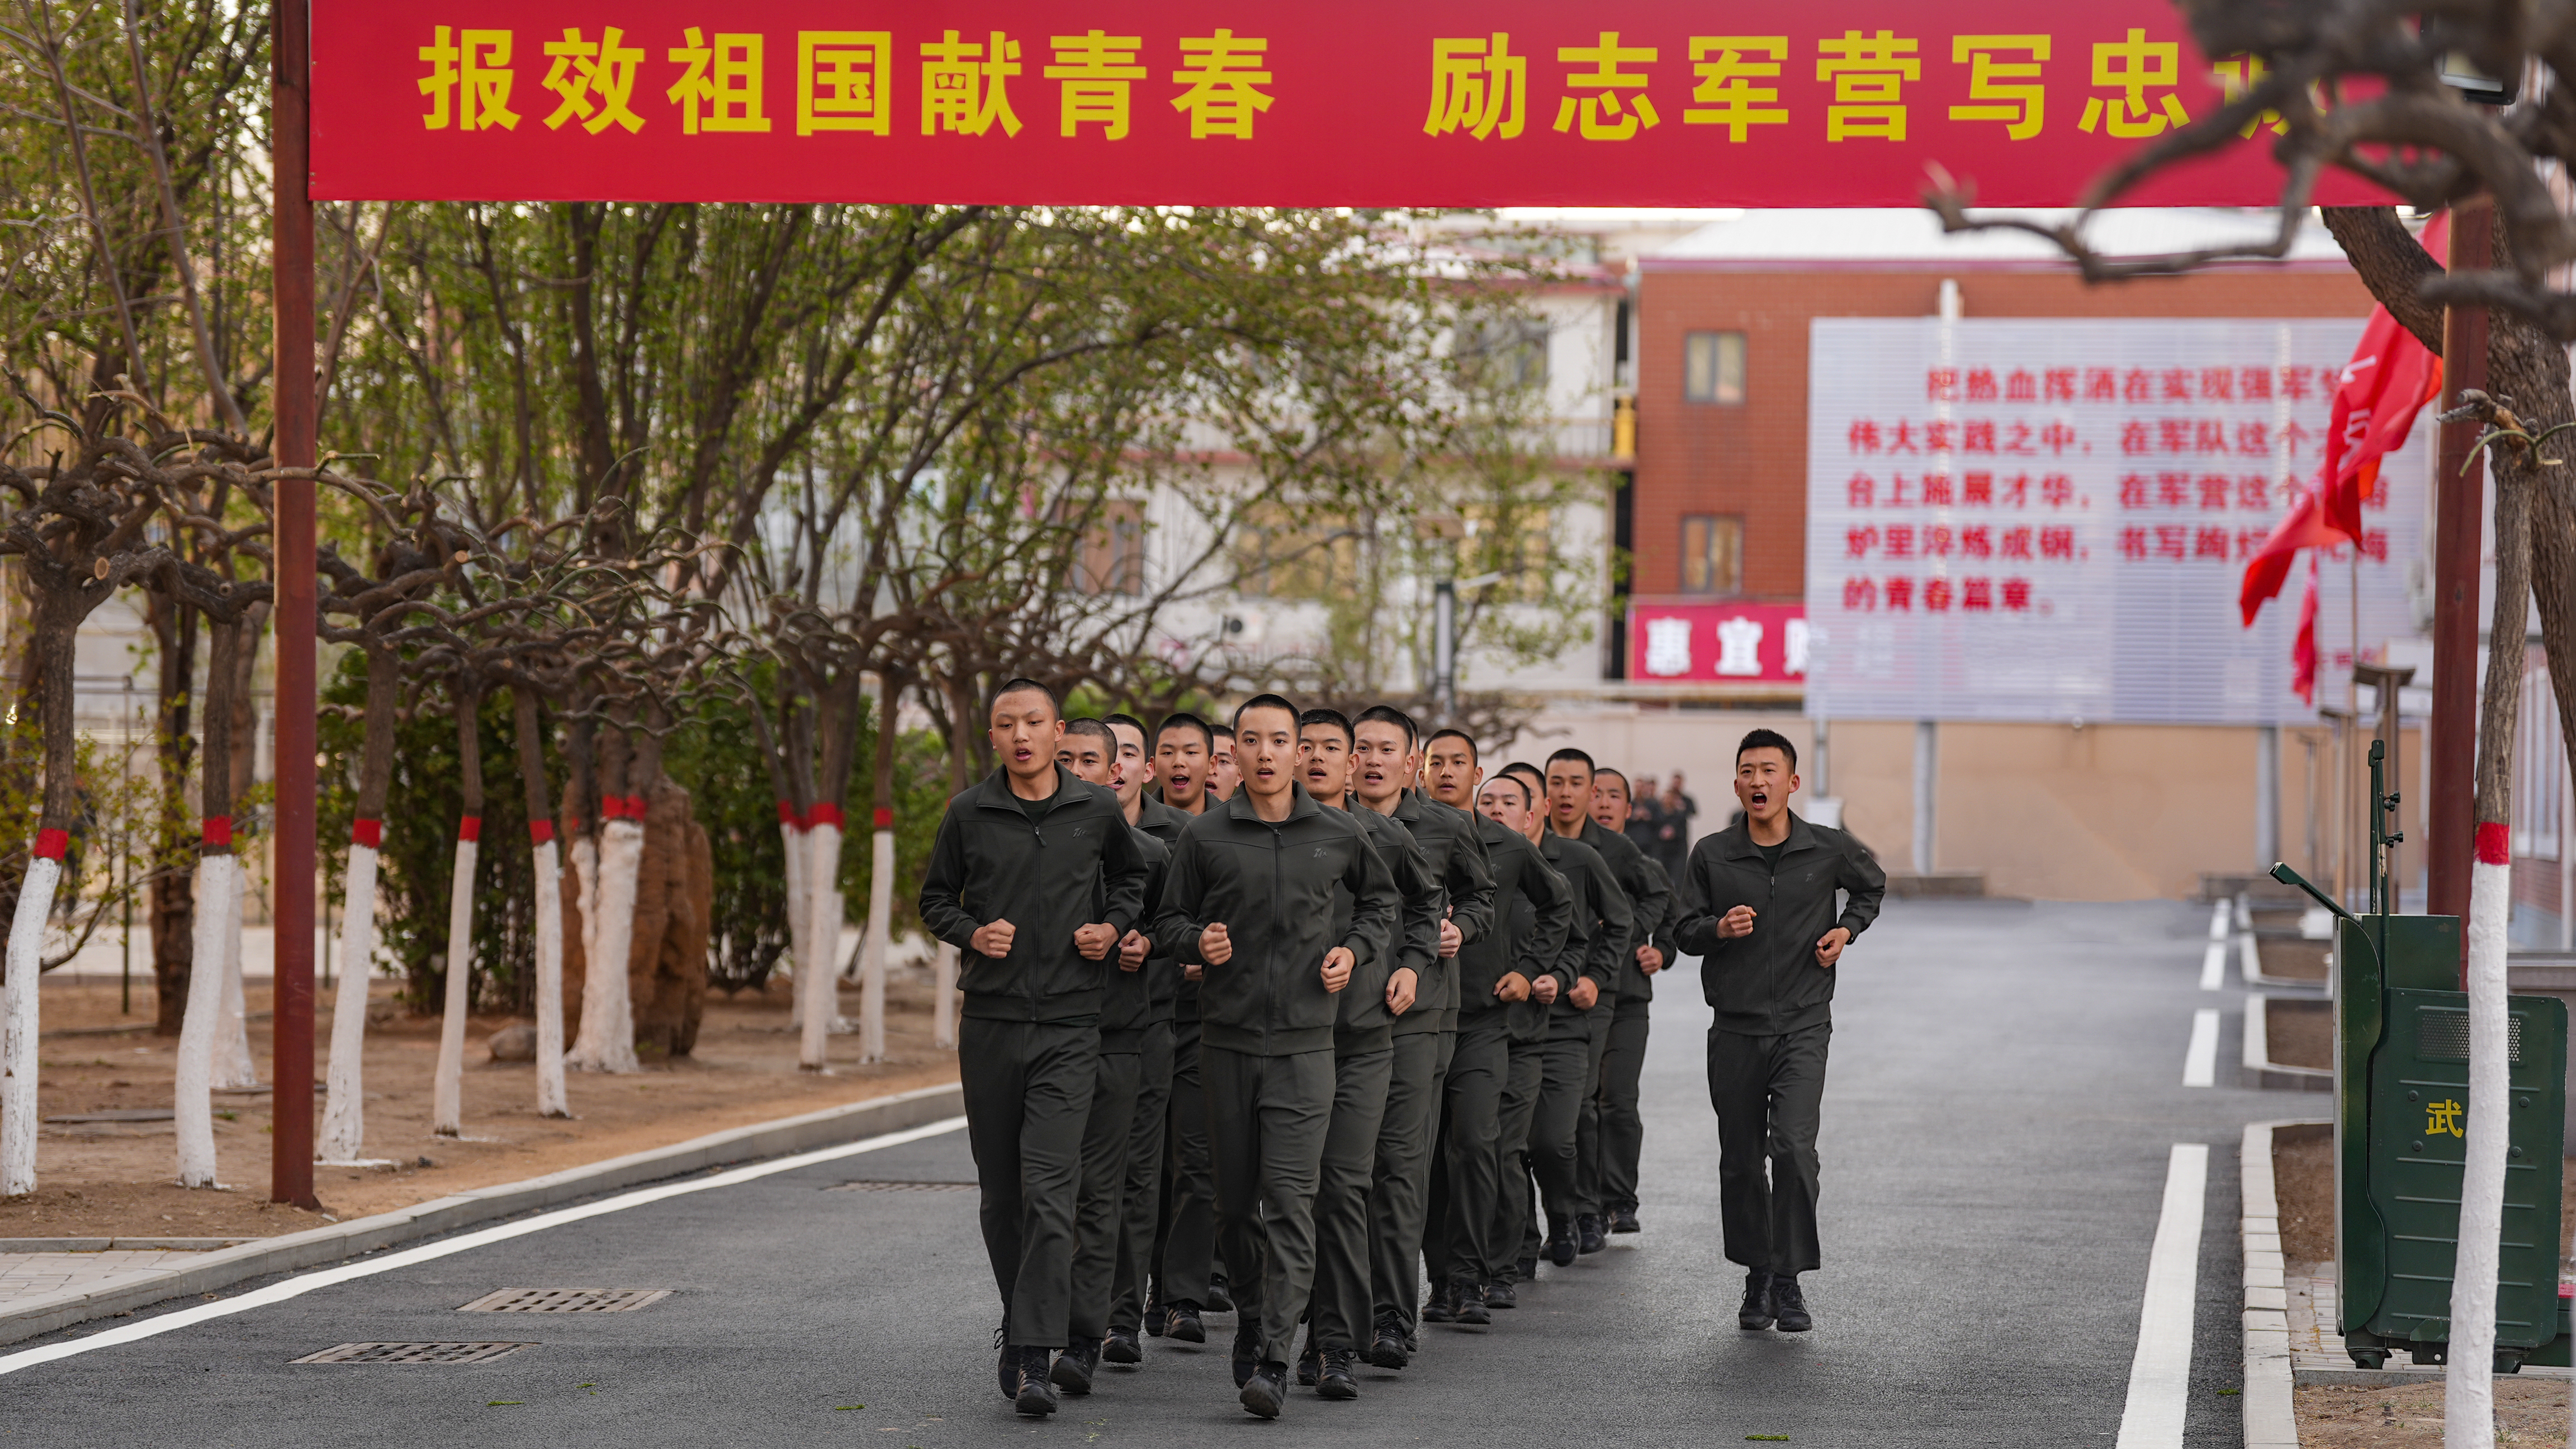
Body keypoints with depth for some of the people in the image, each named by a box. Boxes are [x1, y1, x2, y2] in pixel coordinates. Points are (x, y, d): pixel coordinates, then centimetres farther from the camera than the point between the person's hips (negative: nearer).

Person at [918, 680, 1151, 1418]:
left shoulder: (1098, 811, 3)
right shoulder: (968, 815, 2)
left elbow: (1133, 874, 22)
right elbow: (935, 898, 14)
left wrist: (1115, 925, 3)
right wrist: (972, 932, -6)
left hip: (1069, 1027, -2)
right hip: (990, 1023, 2)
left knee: (1049, 1190, -13)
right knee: (1001, 1191, 9)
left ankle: (1033, 1356, -17)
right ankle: (1022, 1318, 29)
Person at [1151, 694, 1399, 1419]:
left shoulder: (1338, 835, 5)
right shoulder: (1205, 836, 3)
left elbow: (1381, 898, 22)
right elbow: (1170, 920, 10)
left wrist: (1357, 949, 4)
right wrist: (1197, 942, -11)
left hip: (1304, 1041, -1)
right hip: (1226, 1039, 1)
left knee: (1290, 1202, -11)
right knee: (1235, 1200, 8)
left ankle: (1272, 1362, -14)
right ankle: (1251, 1313, 32)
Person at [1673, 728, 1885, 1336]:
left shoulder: (1829, 850, 0)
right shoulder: (1712, 855, 1)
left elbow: (1872, 885, 21)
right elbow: (1684, 932, 7)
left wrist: (1848, 928, 4)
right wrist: (1720, 929, -14)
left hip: (1802, 1024, -2)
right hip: (1736, 1029, 2)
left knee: (1793, 1146, -18)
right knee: (1741, 1161, 6)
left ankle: (1790, 1283, -9)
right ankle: (1757, 1277, 23)